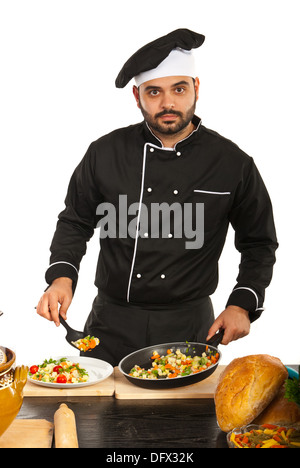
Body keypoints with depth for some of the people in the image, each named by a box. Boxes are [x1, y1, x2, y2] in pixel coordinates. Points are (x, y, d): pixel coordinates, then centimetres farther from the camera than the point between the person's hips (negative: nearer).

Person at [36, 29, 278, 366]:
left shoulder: (232, 163, -4)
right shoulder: (106, 153, -3)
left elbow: (259, 243, 6)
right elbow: (75, 221, 9)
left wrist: (242, 304, -5)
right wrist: (62, 276, -7)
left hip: (190, 326, 0)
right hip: (112, 326, 1)